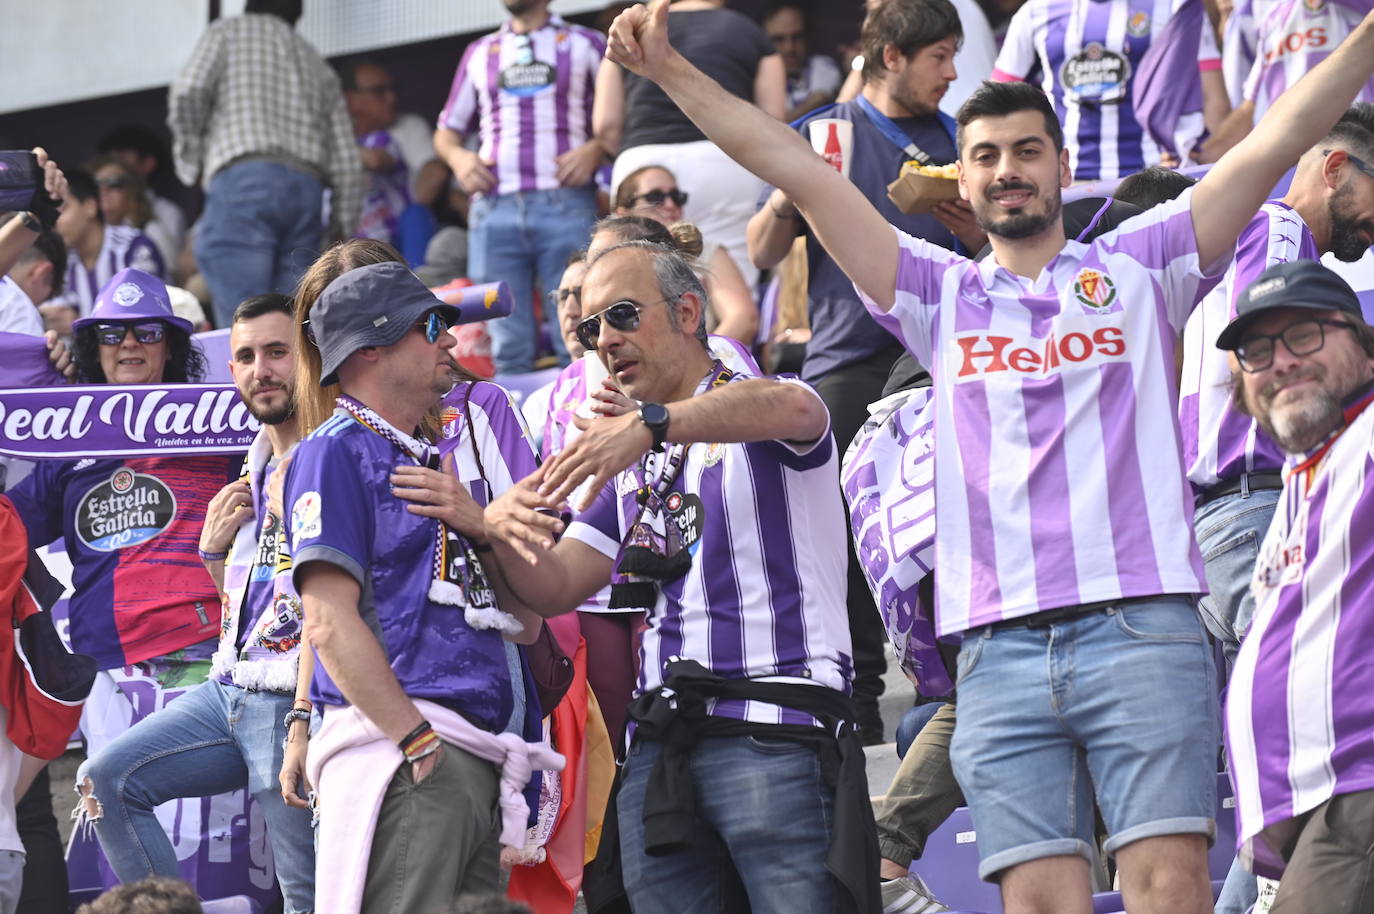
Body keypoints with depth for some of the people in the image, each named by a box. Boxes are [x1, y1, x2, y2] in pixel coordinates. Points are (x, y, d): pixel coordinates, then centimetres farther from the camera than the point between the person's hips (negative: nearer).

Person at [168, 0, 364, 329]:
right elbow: (347, 163, 19)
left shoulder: (228, 30, 17)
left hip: (241, 181, -5)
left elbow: (188, 91, 0)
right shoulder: (318, 66, 29)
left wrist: (190, 160, 13)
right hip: (307, 189, 5)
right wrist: (341, 230, 23)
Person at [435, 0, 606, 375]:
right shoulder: (479, 53, 23)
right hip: (495, 209, 3)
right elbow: (447, 129, 27)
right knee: (509, 350, -3)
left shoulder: (586, 45, 13)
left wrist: (595, 149, -11)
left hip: (565, 203, -3)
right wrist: (457, 156, 5)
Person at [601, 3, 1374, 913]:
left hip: (1141, 626, -2)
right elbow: (802, 173, 14)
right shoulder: (943, 296, 19)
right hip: (1001, 649, 2)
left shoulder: (1136, 268, 14)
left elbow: (1272, 146, 6)